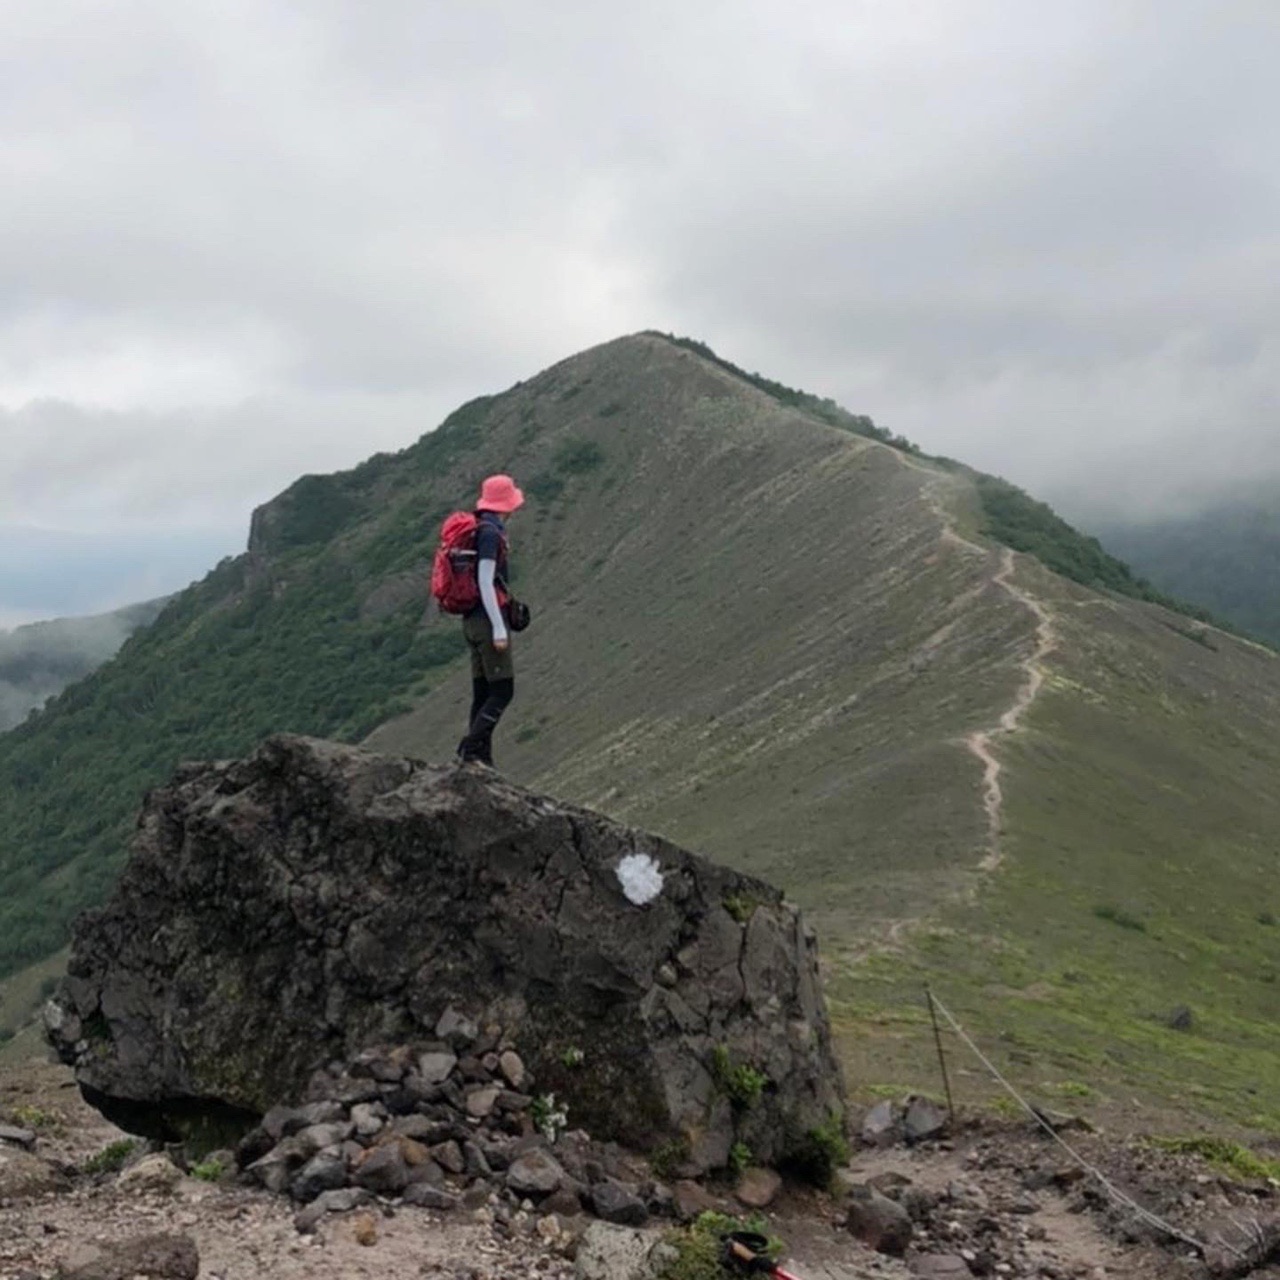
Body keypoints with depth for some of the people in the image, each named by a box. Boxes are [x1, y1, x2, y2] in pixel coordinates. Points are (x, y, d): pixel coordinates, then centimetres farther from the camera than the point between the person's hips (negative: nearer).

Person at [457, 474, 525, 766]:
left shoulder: (476, 530, 14)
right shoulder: (490, 533, -15)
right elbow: (485, 582, -20)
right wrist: (499, 628, -20)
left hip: (473, 621, 10)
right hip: (488, 621, -10)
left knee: (483, 693, 10)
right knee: (502, 691, -8)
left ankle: (481, 758, 12)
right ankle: (471, 749, -13)